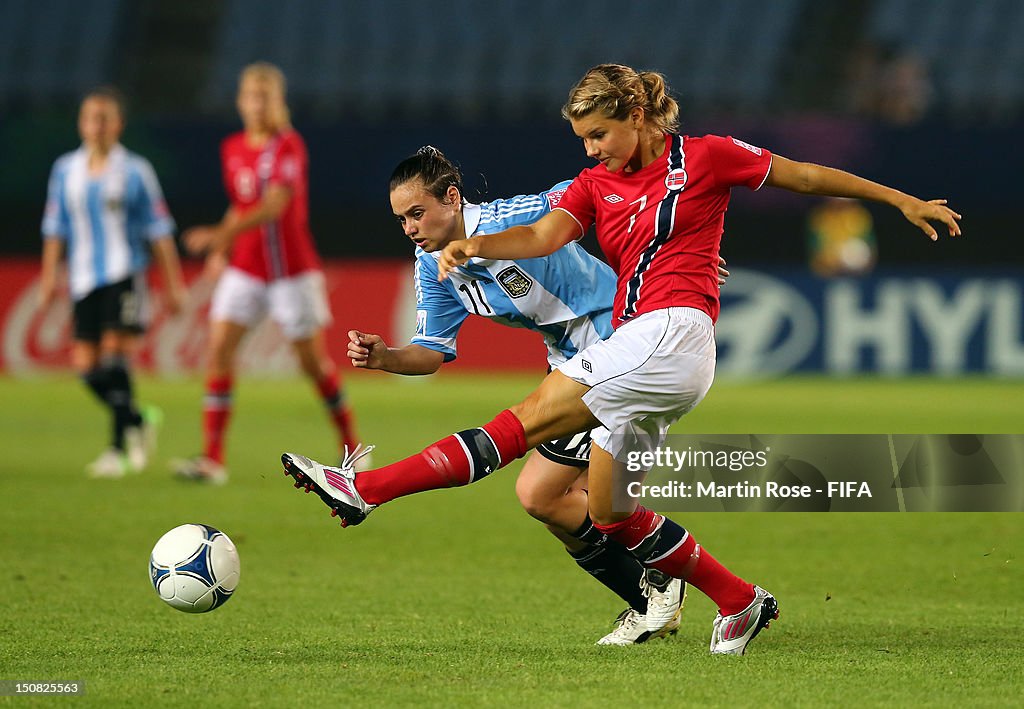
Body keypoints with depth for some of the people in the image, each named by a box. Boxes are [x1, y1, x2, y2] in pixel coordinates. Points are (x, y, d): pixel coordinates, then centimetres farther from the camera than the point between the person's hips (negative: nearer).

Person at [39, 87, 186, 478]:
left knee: (114, 355, -16)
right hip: (85, 280, 4)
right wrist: (49, 276, 11)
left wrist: (173, 284, 2)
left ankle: (119, 448, -11)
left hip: (124, 275, -4)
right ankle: (139, 421, 23)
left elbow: (159, 231, 3)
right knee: (86, 365, 0)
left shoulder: (135, 171, 0)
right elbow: (56, 227, 16)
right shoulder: (66, 170, 10)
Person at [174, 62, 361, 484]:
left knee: (313, 360, 3)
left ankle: (350, 445, 25)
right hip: (245, 270, 5)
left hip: (293, 270, -5)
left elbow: (274, 205, -25)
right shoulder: (232, 149, 7)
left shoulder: (289, 146, -12)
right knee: (219, 347, -11)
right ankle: (212, 459, -13)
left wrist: (225, 233, -37)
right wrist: (221, 252, 10)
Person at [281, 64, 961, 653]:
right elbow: (544, 235, -2)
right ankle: (741, 601, 16)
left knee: (534, 416, -18)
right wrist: (475, 244, -23)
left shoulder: (702, 157, 3)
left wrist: (903, 200, 17)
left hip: (675, 331, -8)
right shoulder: (596, 184, 17)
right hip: (633, 348, 8)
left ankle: (366, 488, -27)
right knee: (608, 513, 6)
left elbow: (807, 176, 12)